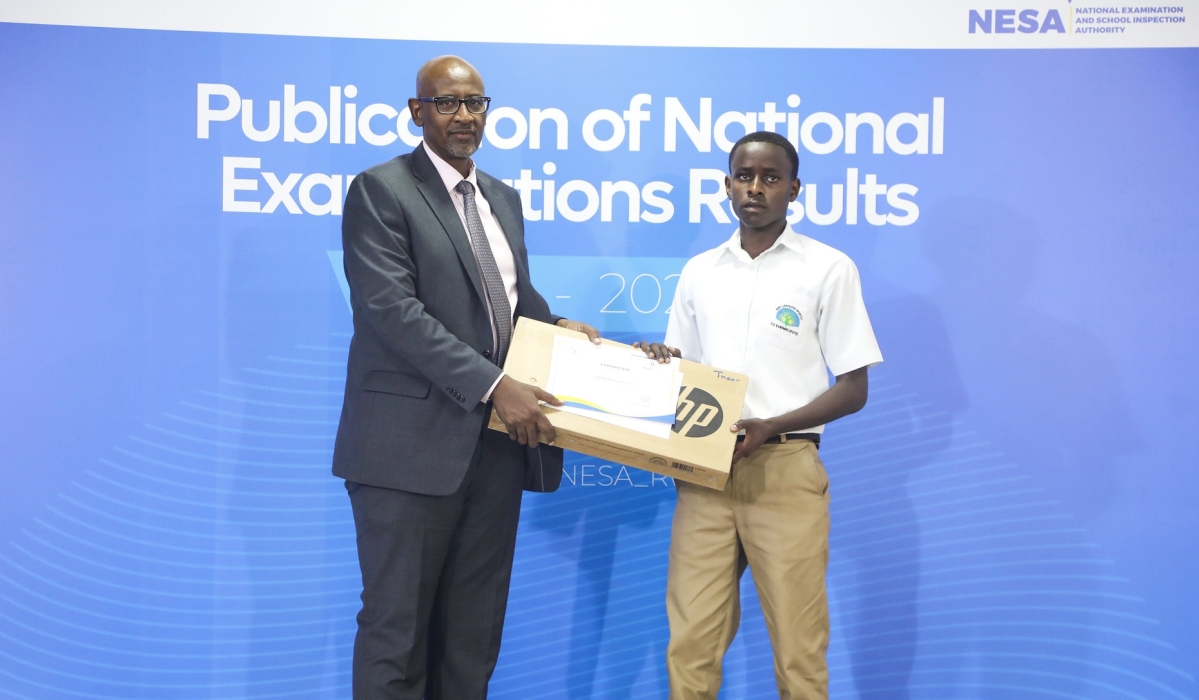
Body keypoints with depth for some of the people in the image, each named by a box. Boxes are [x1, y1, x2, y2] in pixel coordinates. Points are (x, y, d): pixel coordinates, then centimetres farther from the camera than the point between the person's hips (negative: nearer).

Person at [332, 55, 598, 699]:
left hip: (498, 441, 7)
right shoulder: (380, 191, -6)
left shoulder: (503, 198, 17)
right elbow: (392, 309, -17)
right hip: (413, 444, -6)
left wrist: (557, 326, 7)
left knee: (475, 630, 13)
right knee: (397, 625, 2)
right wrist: (493, 385, -22)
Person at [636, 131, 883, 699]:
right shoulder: (698, 271, 13)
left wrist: (772, 425, -16)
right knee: (691, 645, 4)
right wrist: (661, 365, -4)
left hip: (785, 471, -3)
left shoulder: (828, 269, 0)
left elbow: (853, 389, -2)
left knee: (798, 648, 2)